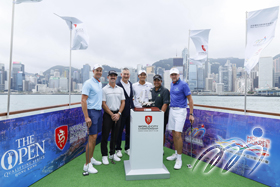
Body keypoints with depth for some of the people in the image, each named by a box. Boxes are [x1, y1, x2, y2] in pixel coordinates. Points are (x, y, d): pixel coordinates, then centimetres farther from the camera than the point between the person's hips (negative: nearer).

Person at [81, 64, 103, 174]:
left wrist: (101, 110, 12)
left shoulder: (100, 83, 15)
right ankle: (87, 164, 4)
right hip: (92, 111, -8)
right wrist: (86, 117, -21)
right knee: (92, 138, -7)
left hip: (99, 111, 8)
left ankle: (91, 158, 28)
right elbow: (83, 100, -16)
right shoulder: (88, 83, -11)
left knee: (94, 137, 14)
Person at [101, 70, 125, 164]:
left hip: (117, 114, 4)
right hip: (108, 114, -3)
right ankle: (104, 155, 15)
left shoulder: (120, 89, 9)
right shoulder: (104, 89, -3)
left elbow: (123, 102, 7)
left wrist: (118, 114, -5)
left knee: (115, 135, 13)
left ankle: (112, 153, 27)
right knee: (105, 135, 2)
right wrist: (112, 114, -11)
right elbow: (103, 104, -7)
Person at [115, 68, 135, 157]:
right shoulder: (118, 85, -12)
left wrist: (133, 108, 10)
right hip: (121, 112, -6)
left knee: (129, 131, 15)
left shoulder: (131, 84, 9)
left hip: (130, 112, 6)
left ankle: (127, 148, 31)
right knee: (119, 131, 9)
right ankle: (118, 149, 25)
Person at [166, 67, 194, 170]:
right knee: (173, 133, 11)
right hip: (172, 110, 7)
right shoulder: (172, 84, 13)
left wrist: (191, 114, -13)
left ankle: (179, 158, 1)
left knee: (178, 134, -10)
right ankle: (176, 154, 26)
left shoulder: (183, 84, -9)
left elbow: (190, 100, -10)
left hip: (180, 111, -7)